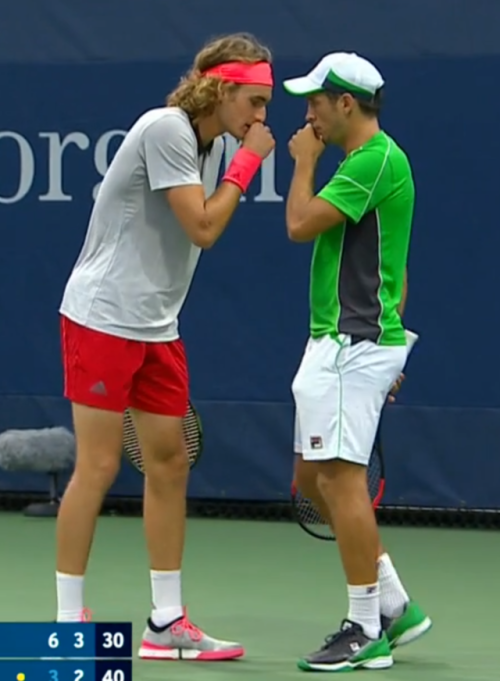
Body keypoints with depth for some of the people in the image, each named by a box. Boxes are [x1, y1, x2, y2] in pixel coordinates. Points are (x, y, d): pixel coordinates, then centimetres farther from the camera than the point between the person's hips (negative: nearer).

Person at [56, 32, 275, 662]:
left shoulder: (211, 142, 10)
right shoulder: (165, 128, -17)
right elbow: (203, 228, -18)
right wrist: (247, 161, -12)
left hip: (157, 327, 9)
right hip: (103, 318, -9)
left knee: (169, 462, 7)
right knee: (98, 464, -6)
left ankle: (166, 623, 11)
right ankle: (68, 622, 1)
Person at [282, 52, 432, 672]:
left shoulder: (375, 161, -14)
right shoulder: (367, 161, 18)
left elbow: (301, 224, -18)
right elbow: (394, 270, 23)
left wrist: (304, 162, -2)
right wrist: (388, 351, 24)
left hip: (353, 344, -11)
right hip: (334, 343, 11)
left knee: (341, 478, -10)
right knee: (312, 478, 13)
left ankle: (366, 631, -6)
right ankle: (394, 604, 16)